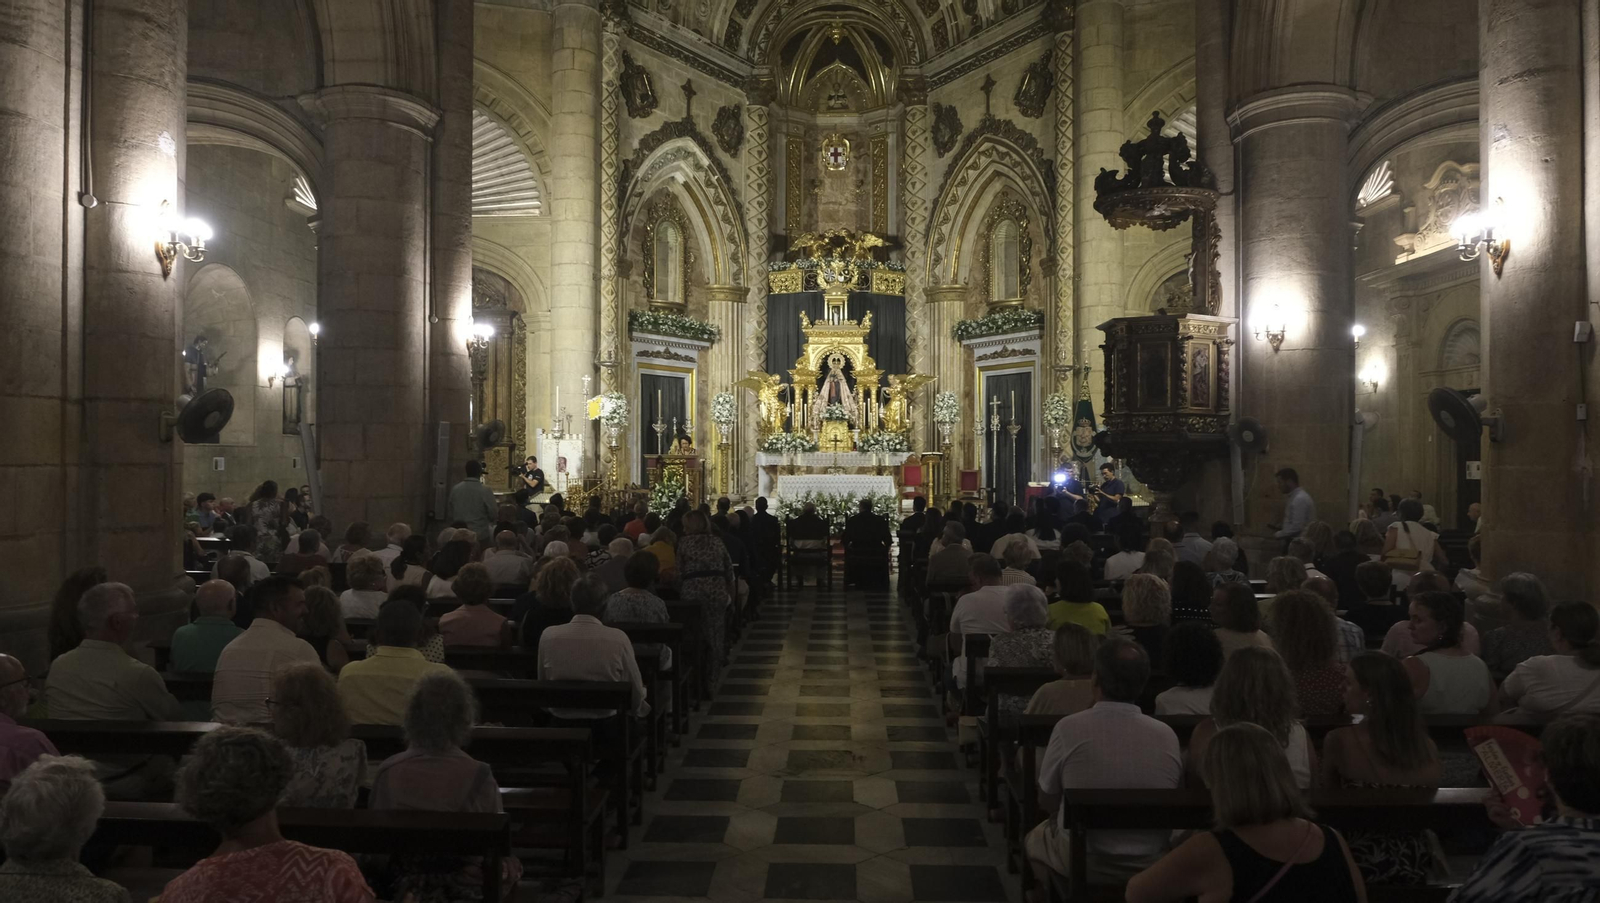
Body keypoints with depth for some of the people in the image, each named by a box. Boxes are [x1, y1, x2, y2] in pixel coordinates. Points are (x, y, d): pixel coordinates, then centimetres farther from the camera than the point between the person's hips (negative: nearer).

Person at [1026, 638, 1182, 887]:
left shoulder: (1069, 728, -17)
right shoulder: (1167, 735, -10)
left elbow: (1046, 803, -4)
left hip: (1082, 863, -3)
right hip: (1151, 867, 3)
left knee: (1036, 838, 28)